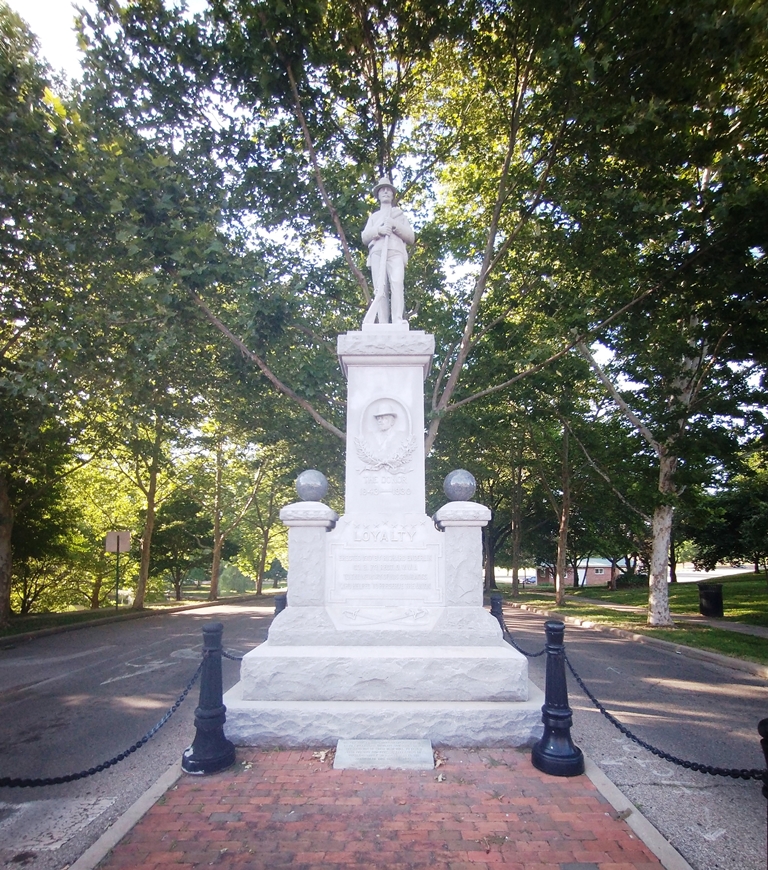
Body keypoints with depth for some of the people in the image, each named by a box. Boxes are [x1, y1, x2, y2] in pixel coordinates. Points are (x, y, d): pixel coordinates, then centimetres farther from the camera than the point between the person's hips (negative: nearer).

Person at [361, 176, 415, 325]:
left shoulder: (400, 214, 29)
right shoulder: (374, 216, 32)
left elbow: (411, 237, 17)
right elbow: (364, 237, 17)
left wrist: (396, 226, 0)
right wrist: (378, 230, -3)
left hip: (395, 252, -1)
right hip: (377, 253, 2)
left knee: (397, 284, -26)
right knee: (380, 289, -15)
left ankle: (397, 322, -37)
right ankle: (383, 325, -23)